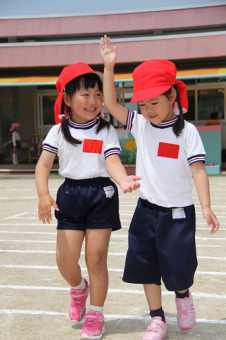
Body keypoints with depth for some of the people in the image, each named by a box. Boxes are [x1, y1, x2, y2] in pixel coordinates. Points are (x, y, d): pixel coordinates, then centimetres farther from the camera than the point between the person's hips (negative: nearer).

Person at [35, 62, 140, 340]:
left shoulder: (106, 131, 0)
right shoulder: (58, 131, 3)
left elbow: (112, 161, -14)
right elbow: (43, 164, -3)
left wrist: (123, 179, -36)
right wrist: (43, 194, -20)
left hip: (101, 194, -1)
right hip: (70, 195, 1)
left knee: (96, 258, 2)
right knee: (65, 260, -3)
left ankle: (95, 315, 21)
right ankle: (78, 288, 34)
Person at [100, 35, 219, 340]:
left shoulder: (187, 131, -9)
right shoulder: (140, 125, 1)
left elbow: (198, 169, -11)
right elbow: (111, 103, -2)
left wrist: (206, 207, -17)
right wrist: (108, 66, -9)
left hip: (178, 212, -3)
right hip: (146, 209, 4)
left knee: (179, 269, 2)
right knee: (146, 267, 9)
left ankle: (183, 296, 37)